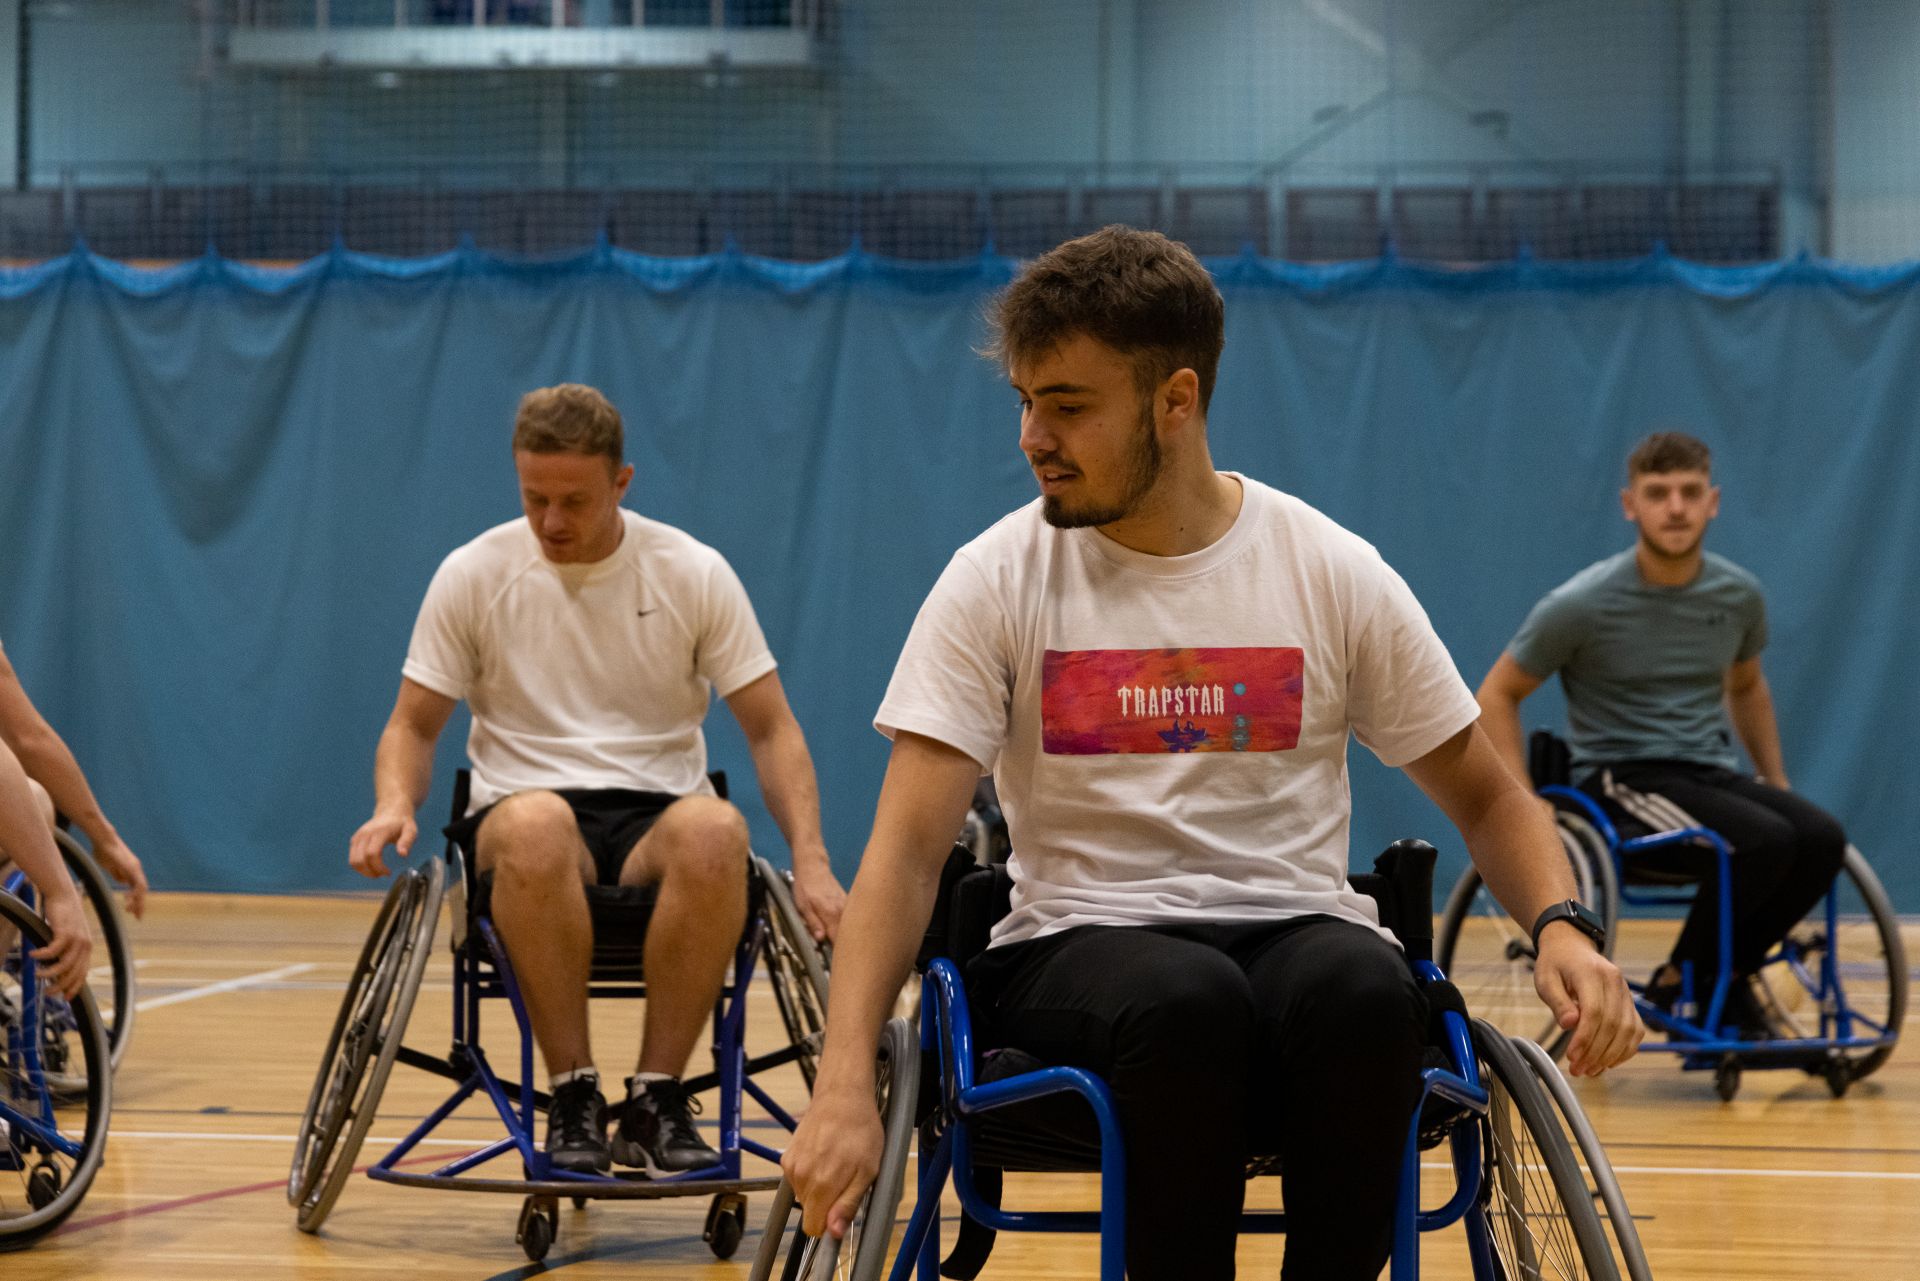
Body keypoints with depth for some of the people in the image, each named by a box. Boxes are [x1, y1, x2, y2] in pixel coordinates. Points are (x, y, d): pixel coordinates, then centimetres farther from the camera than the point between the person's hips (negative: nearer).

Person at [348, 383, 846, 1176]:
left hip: (655, 819, 1)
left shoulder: (693, 574, 3)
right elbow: (414, 724, 9)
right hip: (520, 808, -1)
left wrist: (810, 862, -11)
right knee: (536, 827, -39)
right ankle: (573, 1097, -26)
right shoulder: (474, 575, 3)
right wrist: (394, 805, -14)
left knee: (715, 832, -37)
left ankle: (655, 1098, -23)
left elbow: (771, 731, 4)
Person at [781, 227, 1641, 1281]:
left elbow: (1483, 798, 12)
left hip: (1295, 926, 1)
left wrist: (1558, 927, -10)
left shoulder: (1333, 574, 4)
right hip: (1079, 946, -1)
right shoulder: (997, 581, 0)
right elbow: (907, 849, -6)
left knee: (1363, 990, -36)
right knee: (1187, 998, -37)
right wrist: (845, 1084, -20)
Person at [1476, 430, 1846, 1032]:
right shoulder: (1581, 604, -12)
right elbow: (1497, 696, -3)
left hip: (1708, 774, 5)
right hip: (1622, 779, -5)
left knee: (1822, 839, -24)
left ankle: (1726, 974, -3)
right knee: (1764, 841, -31)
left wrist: (1777, 783, 20)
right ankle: (1680, 983, -9)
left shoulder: (1739, 594, 3)